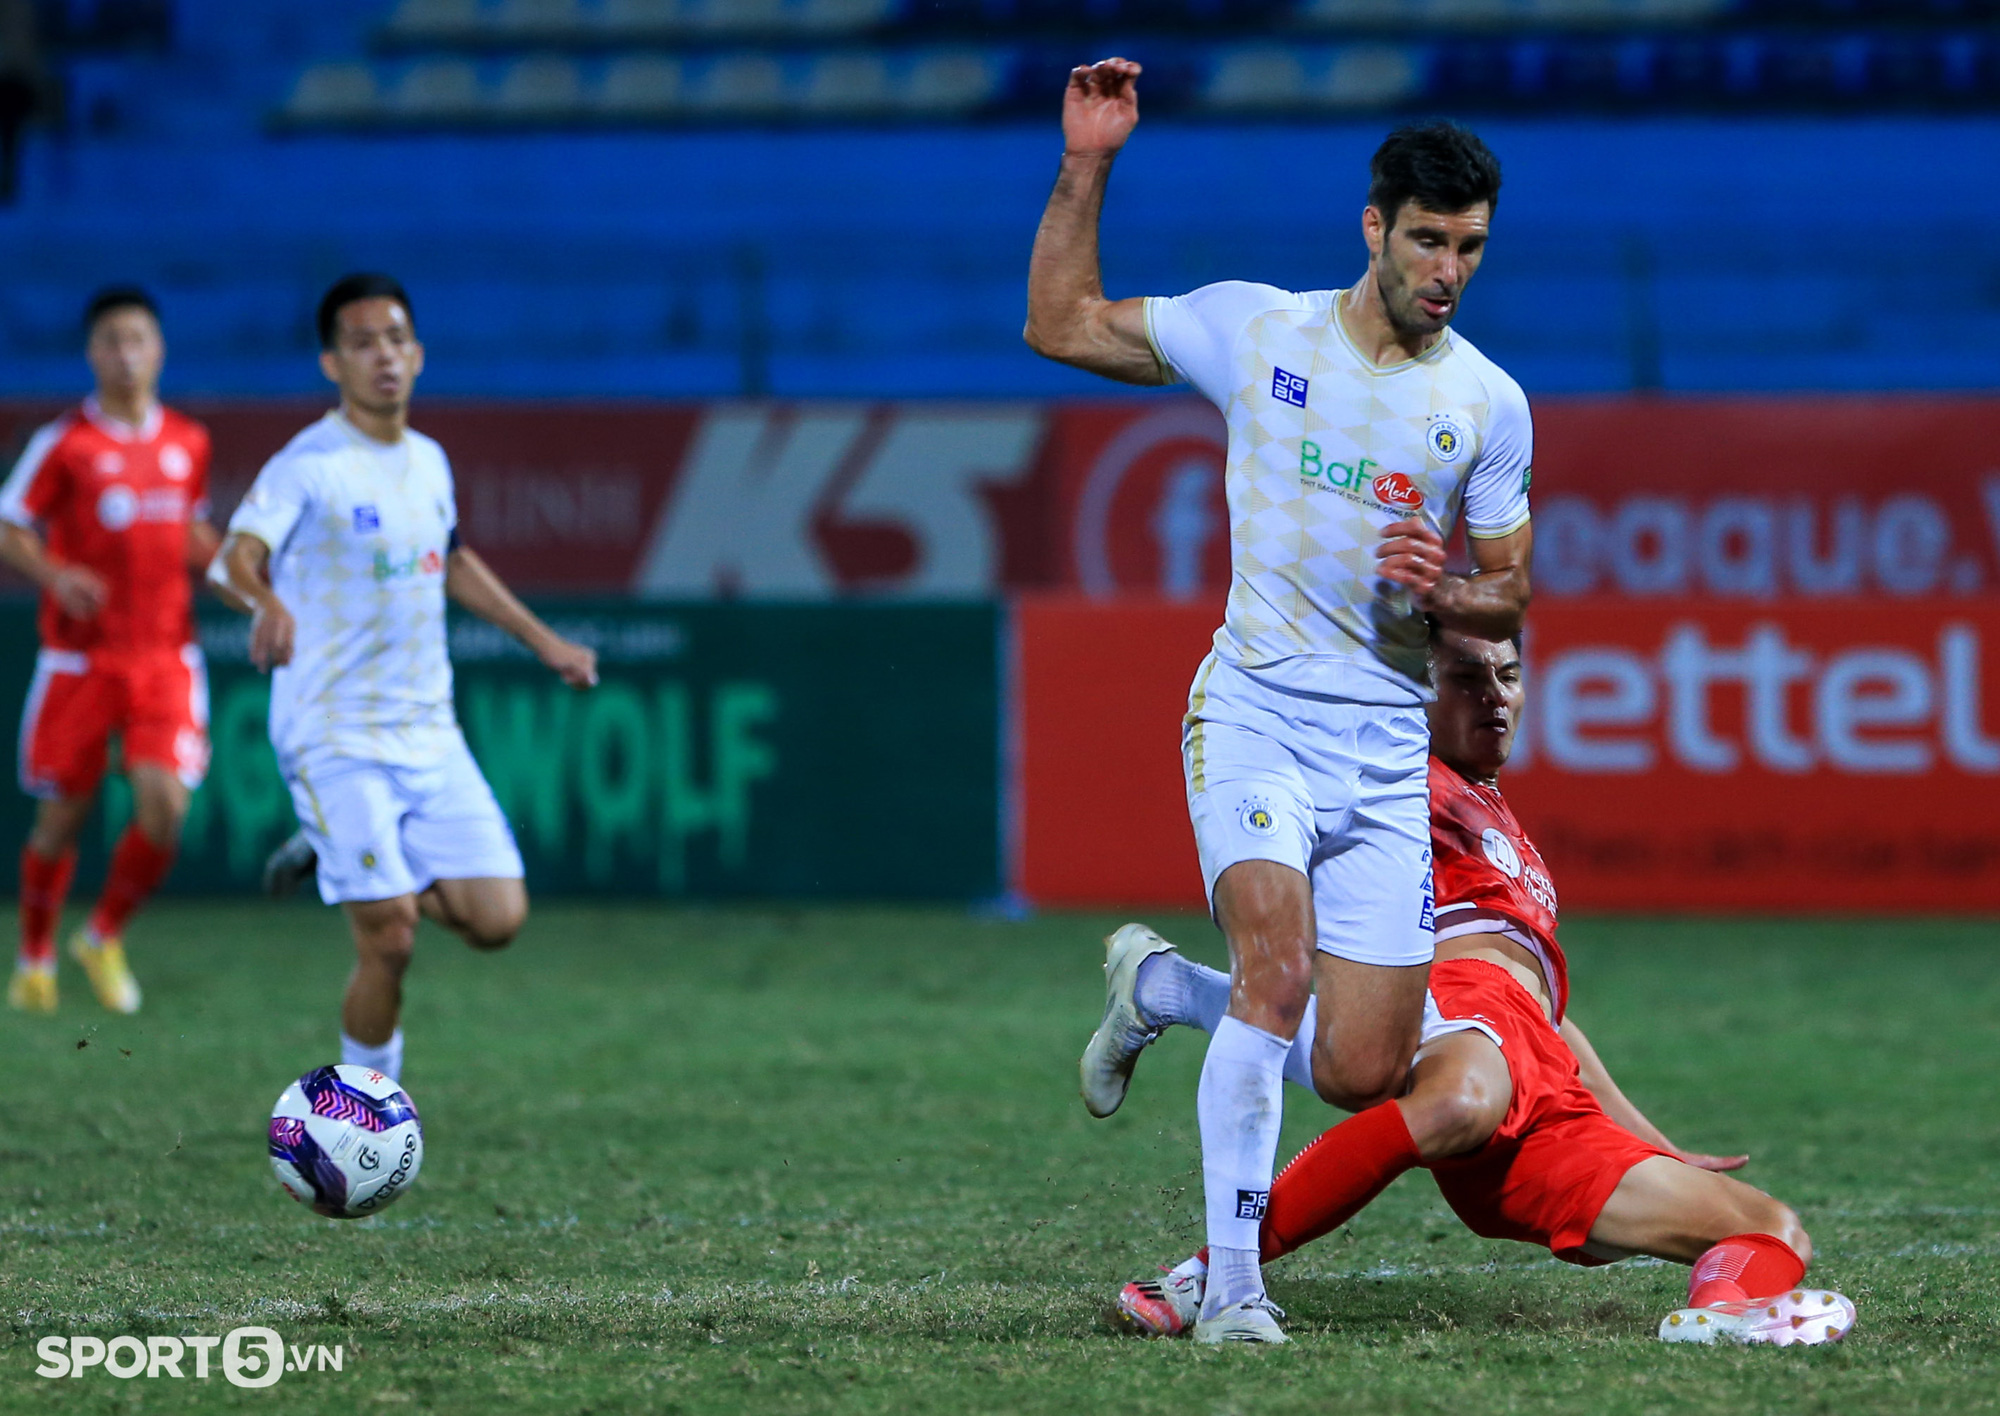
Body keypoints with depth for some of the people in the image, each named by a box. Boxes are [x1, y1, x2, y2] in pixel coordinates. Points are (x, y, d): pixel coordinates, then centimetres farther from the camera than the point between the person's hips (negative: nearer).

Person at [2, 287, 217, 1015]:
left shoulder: (188, 442, 8)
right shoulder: (64, 444, -5)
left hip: (166, 656, 3)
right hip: (80, 655, -3)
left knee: (164, 804, -14)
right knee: (62, 815, 3)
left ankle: (104, 937, 10)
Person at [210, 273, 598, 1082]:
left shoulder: (428, 462, 10)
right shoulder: (309, 467, -12)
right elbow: (239, 553, -29)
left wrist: (541, 640, 32)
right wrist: (265, 601, -51)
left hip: (429, 735, 6)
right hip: (336, 742, -6)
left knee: (497, 919, -3)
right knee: (389, 944, -12)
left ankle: (376, 878, 25)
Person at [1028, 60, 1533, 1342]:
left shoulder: (1490, 404, 4)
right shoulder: (1255, 330, 0)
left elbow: (1510, 596, 12)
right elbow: (1061, 325, 6)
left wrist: (1444, 592, -11)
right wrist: (1085, 170, -4)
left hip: (1388, 744, 3)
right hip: (1257, 711, -3)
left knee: (1360, 1076, -1)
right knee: (1279, 964, -27)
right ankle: (1232, 1283, -19)